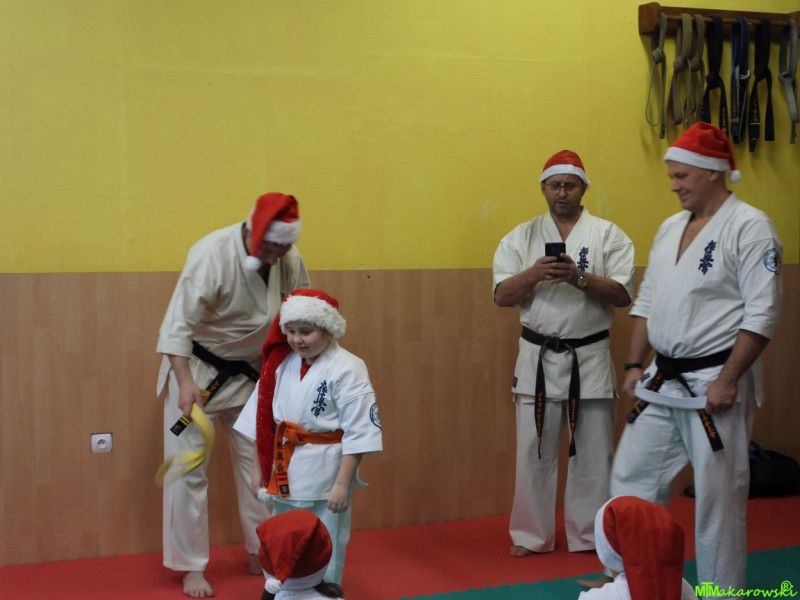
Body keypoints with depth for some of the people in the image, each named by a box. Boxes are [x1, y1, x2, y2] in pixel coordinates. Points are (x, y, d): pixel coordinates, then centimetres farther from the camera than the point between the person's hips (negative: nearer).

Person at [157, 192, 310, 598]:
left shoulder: (290, 261, -13)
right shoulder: (212, 255, -28)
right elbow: (178, 326, -28)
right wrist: (185, 382, -39)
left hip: (249, 372, 5)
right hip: (197, 368, -5)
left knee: (259, 462, 12)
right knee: (188, 468, -2)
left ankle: (263, 554, 27)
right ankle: (191, 567, 12)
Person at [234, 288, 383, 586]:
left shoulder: (347, 369, -16)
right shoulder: (281, 364, 2)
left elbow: (359, 431, -17)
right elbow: (263, 419, 9)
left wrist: (342, 483, -19)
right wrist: (259, 468, 9)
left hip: (324, 474, -5)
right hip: (285, 472, 6)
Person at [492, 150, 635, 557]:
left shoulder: (608, 235, 3)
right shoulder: (522, 237, 7)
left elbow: (623, 295, -5)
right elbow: (502, 295, -2)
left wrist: (580, 278, -20)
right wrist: (534, 274, -20)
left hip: (590, 357, -1)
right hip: (538, 356, 1)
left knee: (592, 451, 6)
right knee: (534, 450, 6)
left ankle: (590, 535, 20)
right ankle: (531, 535, 19)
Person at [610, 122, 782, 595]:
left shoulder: (749, 227, -11)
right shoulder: (671, 228, 13)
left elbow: (763, 313, -16)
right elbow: (647, 302, 17)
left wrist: (728, 380, -19)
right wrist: (635, 365, 10)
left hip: (714, 385, -7)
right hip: (662, 382, 8)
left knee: (718, 500, 0)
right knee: (632, 479, 11)